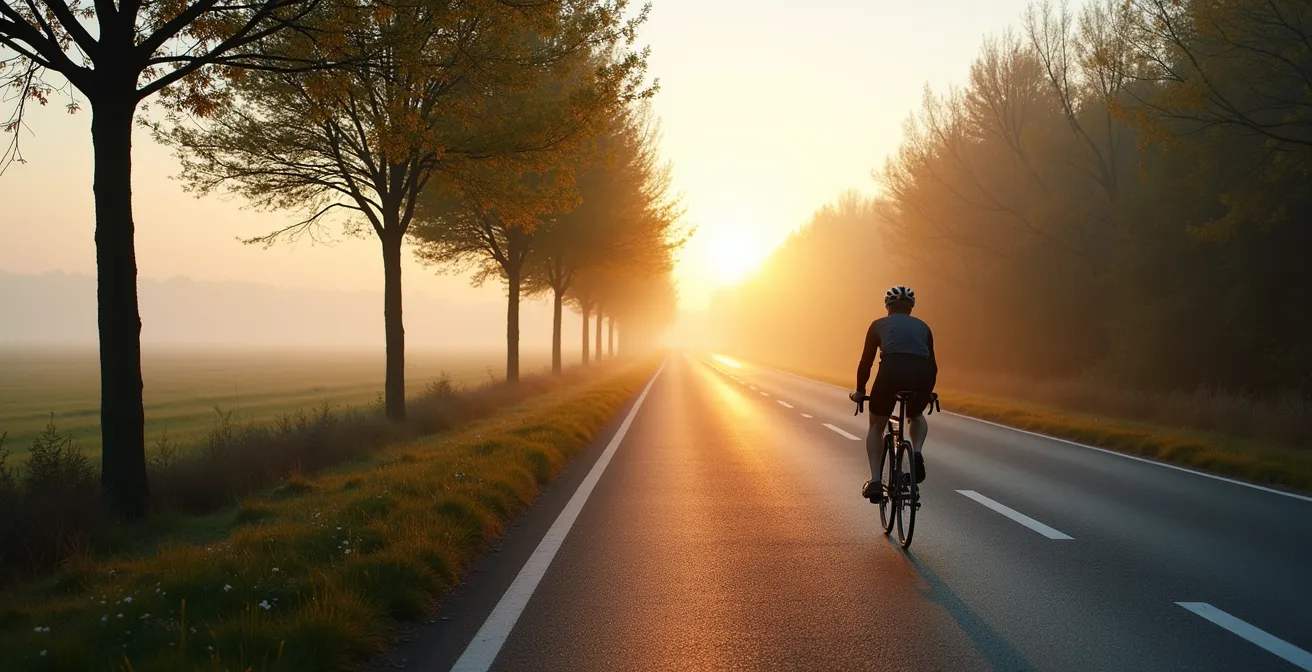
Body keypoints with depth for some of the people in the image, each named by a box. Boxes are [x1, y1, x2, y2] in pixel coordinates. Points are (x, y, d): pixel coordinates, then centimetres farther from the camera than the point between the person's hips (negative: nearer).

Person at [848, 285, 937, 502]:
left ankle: (875, 481, 7)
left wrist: (859, 391, 34)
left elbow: (866, 361, 22)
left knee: (876, 426, 21)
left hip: (890, 373, -2)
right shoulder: (922, 326, 28)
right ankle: (917, 454, 5)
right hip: (921, 376, 2)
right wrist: (928, 391, 45)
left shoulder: (879, 325, 23)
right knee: (917, 417, 34)